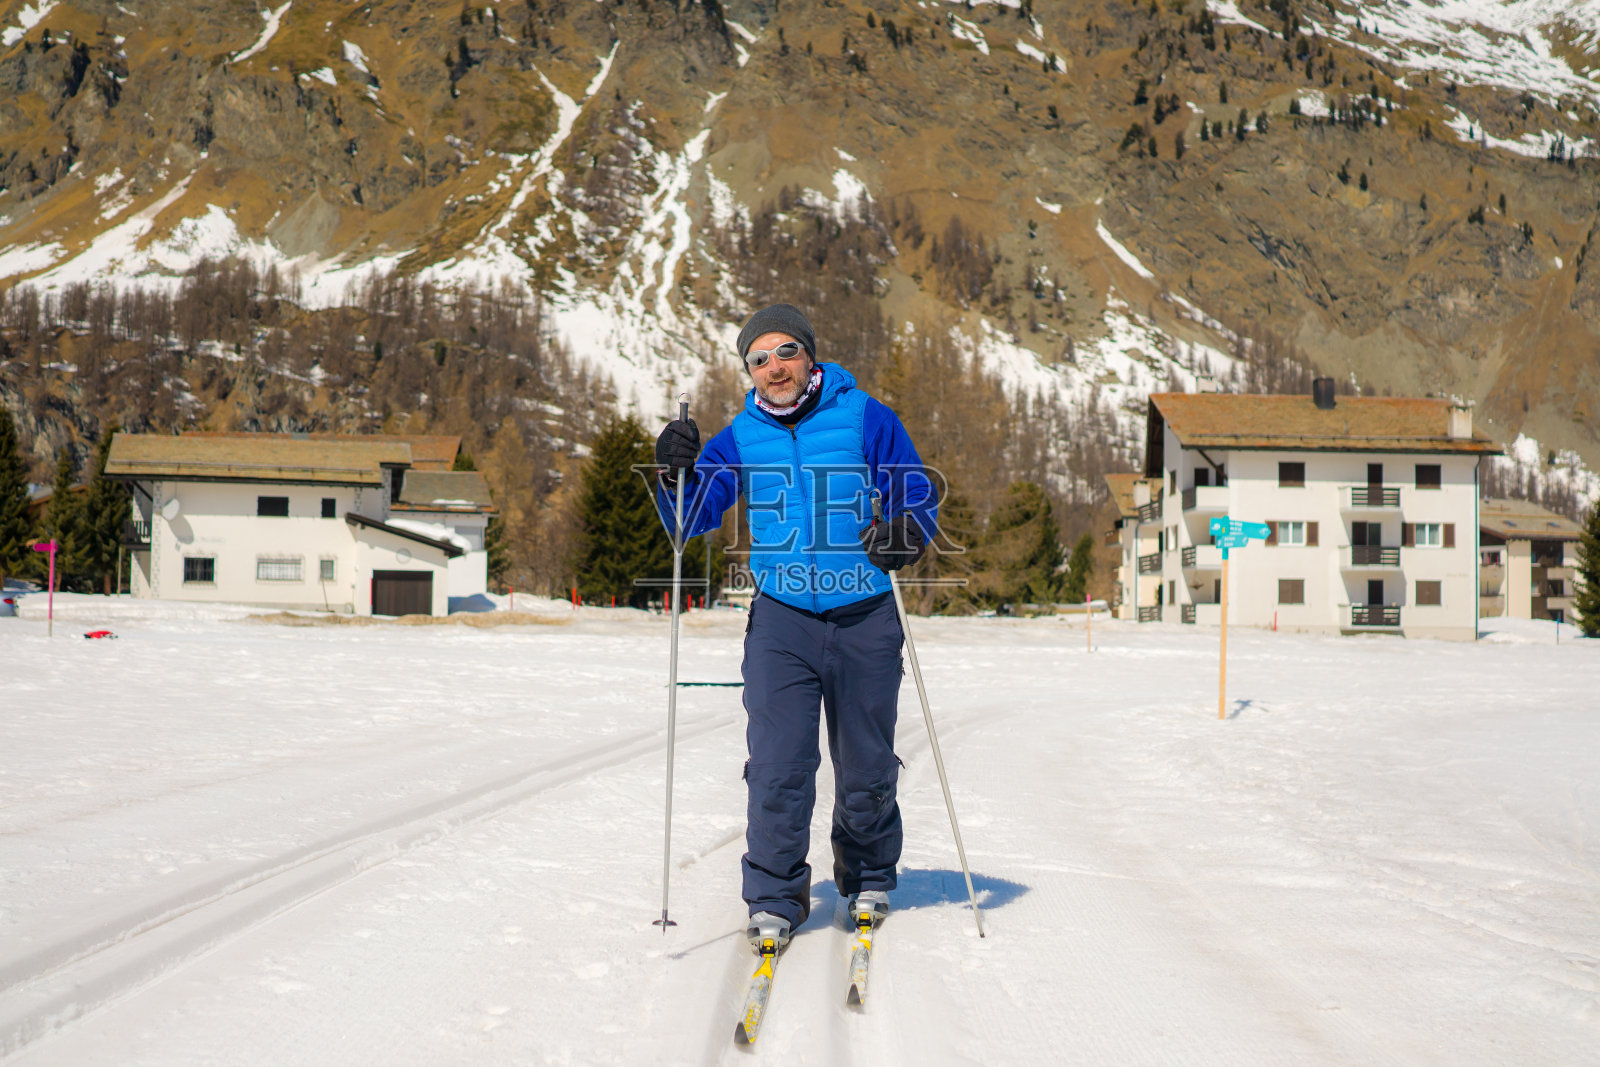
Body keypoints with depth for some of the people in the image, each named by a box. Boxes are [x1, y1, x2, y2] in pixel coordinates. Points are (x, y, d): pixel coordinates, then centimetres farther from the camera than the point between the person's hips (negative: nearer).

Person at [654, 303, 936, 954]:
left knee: (866, 767, 11)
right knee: (778, 767, -9)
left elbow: (918, 498, 2)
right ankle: (775, 899, 4)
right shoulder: (741, 437, 5)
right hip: (781, 617, 1)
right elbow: (691, 518, 3)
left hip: (865, 617, -1)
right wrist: (675, 473, -17)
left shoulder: (865, 418, -1)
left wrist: (906, 533, -20)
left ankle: (868, 877, 34)